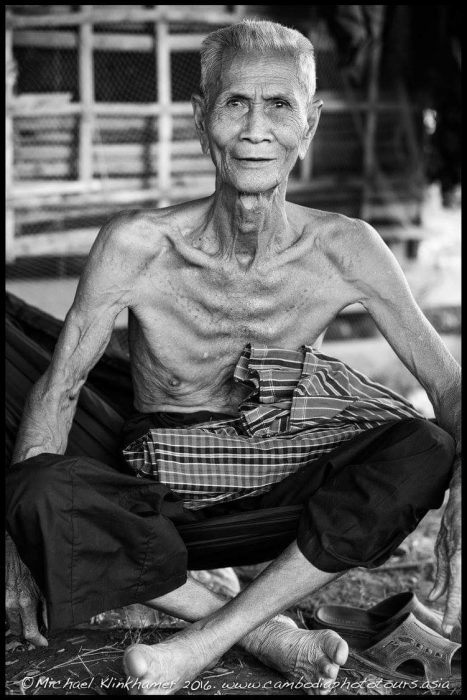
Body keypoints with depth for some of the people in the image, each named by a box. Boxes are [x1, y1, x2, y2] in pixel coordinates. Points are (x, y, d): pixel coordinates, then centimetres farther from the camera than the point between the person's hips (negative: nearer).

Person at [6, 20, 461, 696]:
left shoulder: (346, 249, -18)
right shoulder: (136, 246, -22)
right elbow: (59, 388, -10)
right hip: (169, 473, -1)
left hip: (288, 460, 2)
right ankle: (264, 633, -19)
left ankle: (205, 641, -23)